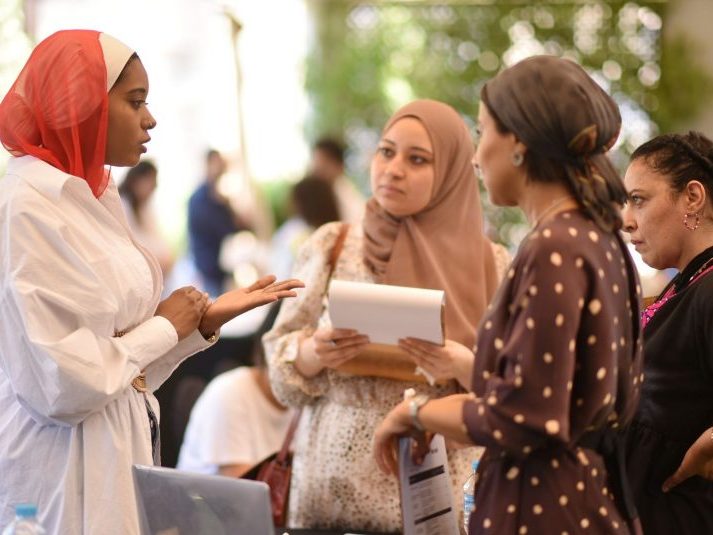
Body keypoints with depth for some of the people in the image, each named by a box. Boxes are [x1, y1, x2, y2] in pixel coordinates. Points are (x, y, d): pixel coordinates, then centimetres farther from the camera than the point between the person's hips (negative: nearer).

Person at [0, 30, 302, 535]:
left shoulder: (92, 196, 10)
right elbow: (60, 383, -23)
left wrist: (205, 320, 2)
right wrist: (166, 327, -10)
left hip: (116, 456, 9)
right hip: (60, 472, -9)